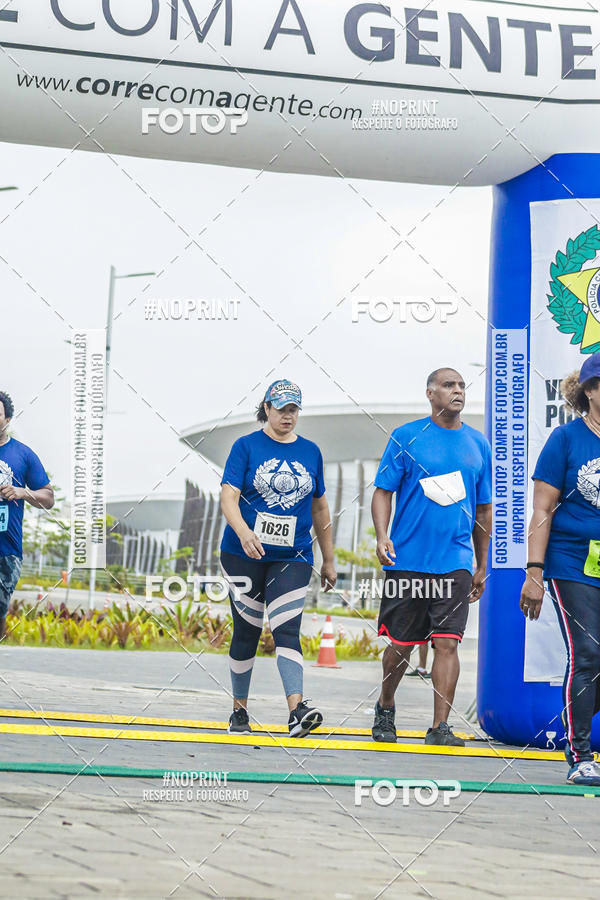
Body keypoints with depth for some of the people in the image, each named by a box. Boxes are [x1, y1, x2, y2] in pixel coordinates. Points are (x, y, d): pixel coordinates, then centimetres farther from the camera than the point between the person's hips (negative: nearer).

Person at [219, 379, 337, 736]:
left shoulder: (310, 451, 11)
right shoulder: (247, 446, 1)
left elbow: (320, 508, 18)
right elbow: (229, 497, -10)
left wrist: (329, 560, 18)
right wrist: (244, 532, -29)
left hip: (293, 557, 1)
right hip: (244, 555, -1)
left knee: (287, 630, -12)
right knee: (247, 630, 5)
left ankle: (297, 711, -24)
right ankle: (240, 710, 20)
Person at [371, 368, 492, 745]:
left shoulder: (478, 444, 10)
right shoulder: (406, 437, 1)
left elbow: (483, 508, 16)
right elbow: (383, 491, 1)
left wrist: (482, 566, 16)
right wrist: (382, 536, -16)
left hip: (455, 561, 2)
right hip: (407, 559, -2)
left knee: (448, 642, -7)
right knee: (401, 644, 5)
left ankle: (440, 727, -4)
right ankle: (385, 708, 30)